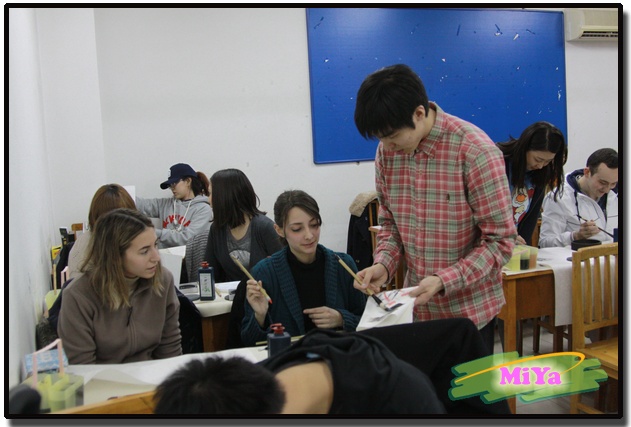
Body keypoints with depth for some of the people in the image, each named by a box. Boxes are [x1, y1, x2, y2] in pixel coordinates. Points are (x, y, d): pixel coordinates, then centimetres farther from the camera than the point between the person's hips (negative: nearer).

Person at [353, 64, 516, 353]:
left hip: (469, 310, -4)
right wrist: (383, 264, -10)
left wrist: (443, 281, -24)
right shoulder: (387, 151, -2)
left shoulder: (475, 151, -18)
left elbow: (501, 240, -16)